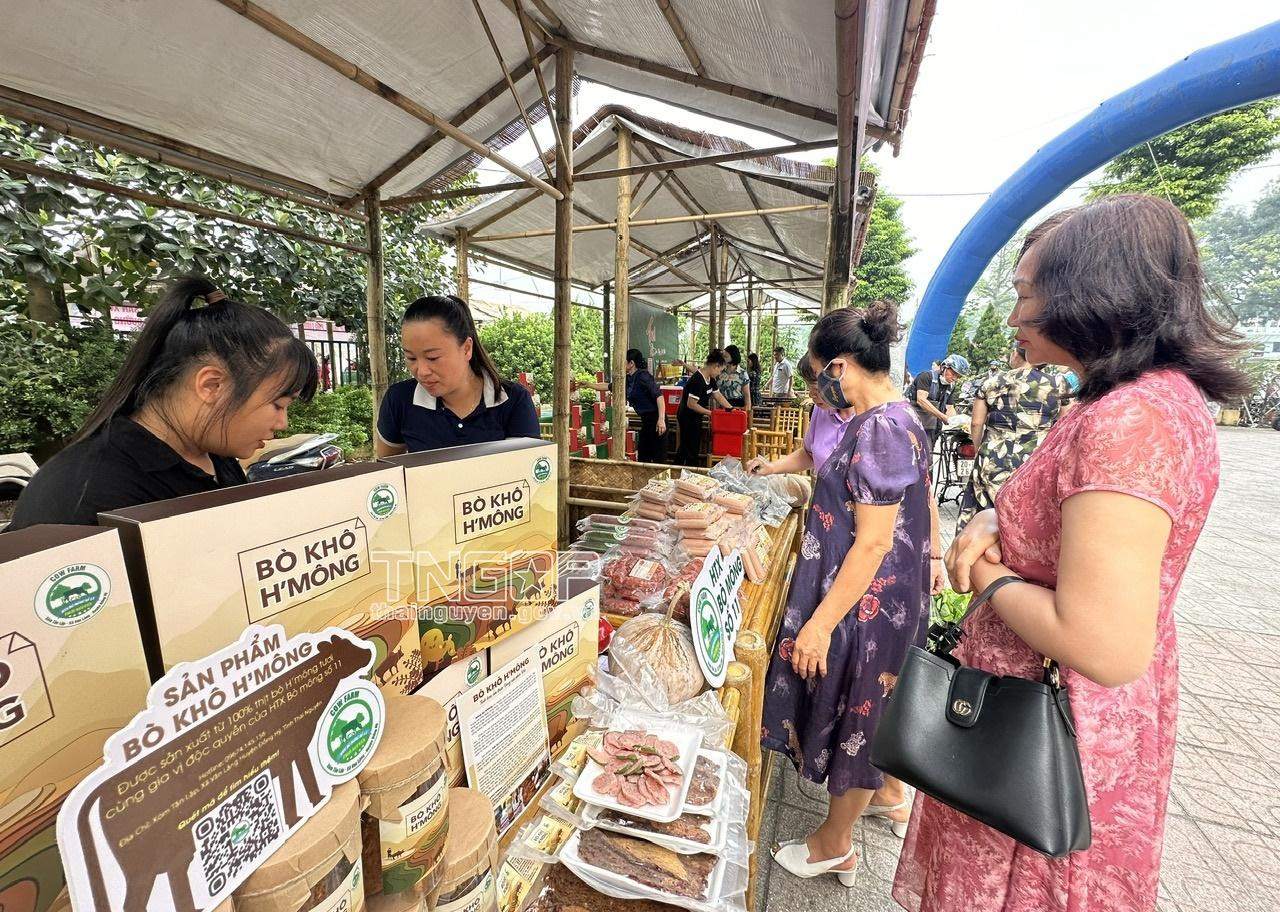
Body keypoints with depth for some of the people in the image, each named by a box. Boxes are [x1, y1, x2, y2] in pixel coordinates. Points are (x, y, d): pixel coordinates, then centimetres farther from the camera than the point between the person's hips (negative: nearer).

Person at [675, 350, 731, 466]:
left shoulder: (710, 379, 3)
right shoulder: (697, 380, -26)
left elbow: (718, 396, 11)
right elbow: (691, 404, -27)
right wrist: (710, 413, -18)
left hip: (694, 417, 10)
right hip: (688, 418, -10)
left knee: (685, 447, 20)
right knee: (692, 450, 0)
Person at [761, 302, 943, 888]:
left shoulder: (877, 431, -25)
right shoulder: (903, 417, 6)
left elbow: (873, 542, -27)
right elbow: (921, 499, 16)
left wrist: (820, 623, -24)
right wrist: (931, 555, 30)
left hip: (866, 602, -9)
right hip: (899, 593, 9)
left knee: (854, 714, 9)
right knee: (873, 710, 27)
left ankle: (834, 845, 33)